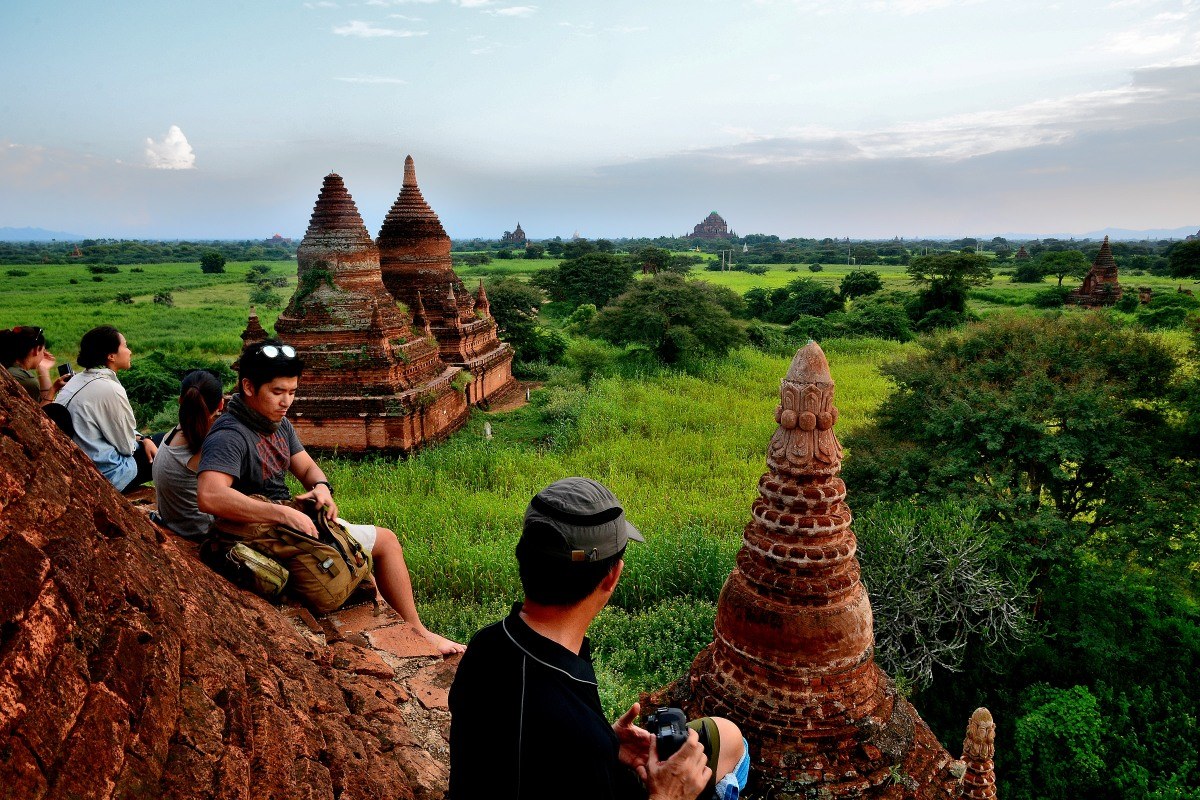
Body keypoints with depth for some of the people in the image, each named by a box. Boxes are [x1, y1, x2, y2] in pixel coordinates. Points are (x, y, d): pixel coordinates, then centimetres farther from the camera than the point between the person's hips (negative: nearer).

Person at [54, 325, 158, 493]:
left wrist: (143, 439, 3)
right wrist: (142, 440, 6)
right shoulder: (110, 389, -23)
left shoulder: (78, 379, 4)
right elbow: (127, 445, -15)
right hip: (106, 475, -9)